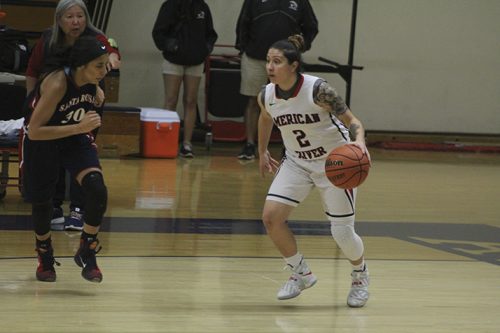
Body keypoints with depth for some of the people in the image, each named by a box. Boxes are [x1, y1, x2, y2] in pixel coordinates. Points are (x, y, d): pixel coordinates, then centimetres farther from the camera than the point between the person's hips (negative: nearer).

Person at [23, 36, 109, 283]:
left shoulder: (92, 83, -14)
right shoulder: (56, 84, -34)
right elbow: (34, 131, -35)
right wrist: (79, 127, -40)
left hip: (76, 139, 4)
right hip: (41, 142, -4)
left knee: (97, 190, -20)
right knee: (41, 201, 9)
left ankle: (87, 252, -4)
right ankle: (44, 255, 38)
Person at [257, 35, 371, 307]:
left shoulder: (317, 90, -26)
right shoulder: (266, 96, -10)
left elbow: (351, 120, -23)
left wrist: (359, 141, -43)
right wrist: (262, 152, 22)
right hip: (297, 162, 5)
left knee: (342, 232, -3)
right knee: (271, 216, -13)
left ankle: (360, 275, 31)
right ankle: (301, 274, 9)